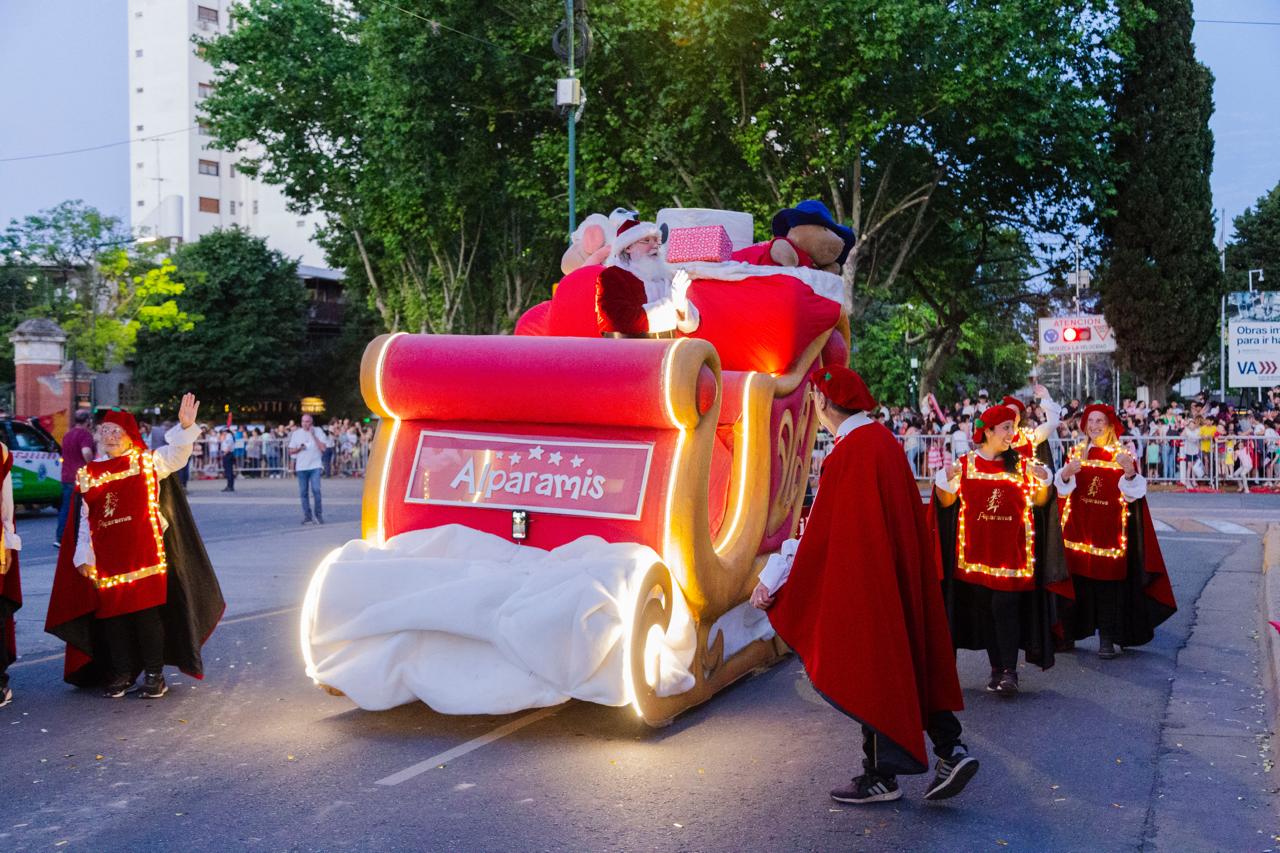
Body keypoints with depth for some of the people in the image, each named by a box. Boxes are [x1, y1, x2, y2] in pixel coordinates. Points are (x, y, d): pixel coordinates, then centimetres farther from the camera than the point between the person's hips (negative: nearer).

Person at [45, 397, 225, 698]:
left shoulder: (147, 462, 1)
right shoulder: (89, 473, 10)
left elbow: (175, 455, -17)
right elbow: (84, 519, 10)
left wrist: (185, 427, -35)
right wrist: (84, 556, 5)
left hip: (143, 554, -3)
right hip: (106, 558, 4)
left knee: (147, 612, -2)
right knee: (112, 615, 7)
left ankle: (155, 674, 8)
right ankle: (122, 675, 19)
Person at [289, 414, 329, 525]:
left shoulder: (318, 431, 4)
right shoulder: (296, 433, 10)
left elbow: (323, 448, -6)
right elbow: (291, 451, 12)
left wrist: (313, 435, -10)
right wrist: (299, 448, -8)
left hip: (315, 466, -2)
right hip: (301, 467, 3)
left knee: (316, 489, -14)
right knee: (303, 492, 3)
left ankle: (319, 514, 0)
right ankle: (307, 516, 10)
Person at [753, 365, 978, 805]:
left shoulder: (848, 453, -20)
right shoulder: (884, 440, 6)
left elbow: (820, 532, -19)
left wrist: (774, 581, -12)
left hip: (863, 582, -8)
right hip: (900, 578, 8)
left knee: (869, 672, 3)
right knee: (909, 661, 16)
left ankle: (881, 776, 15)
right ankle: (950, 750, 14)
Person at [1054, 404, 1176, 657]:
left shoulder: (1122, 456, 1)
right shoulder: (1076, 453, 7)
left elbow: (1133, 493, -9)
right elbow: (1062, 488, -4)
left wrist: (1129, 472, -28)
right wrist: (1067, 473, -25)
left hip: (1109, 530, -2)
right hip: (1079, 529, 2)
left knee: (1108, 582, -2)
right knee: (1079, 581, 3)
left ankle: (1107, 638, 4)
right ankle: (1069, 632, 13)